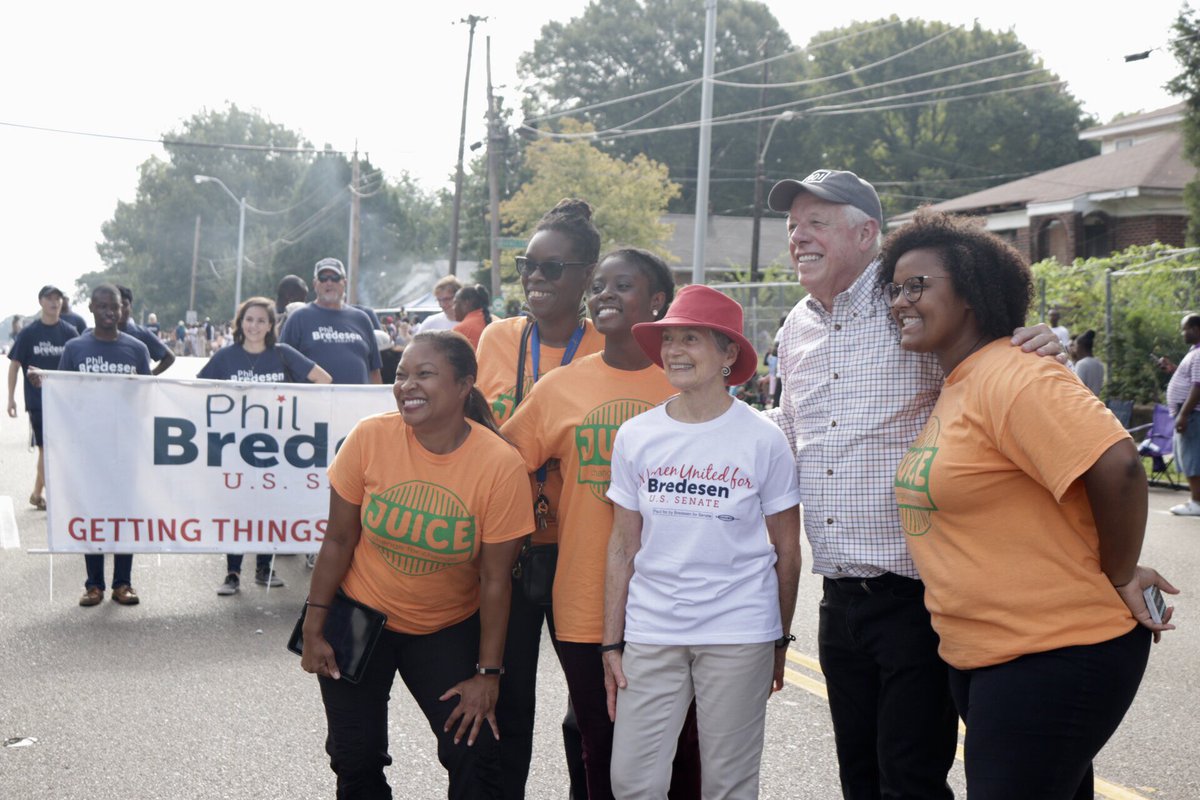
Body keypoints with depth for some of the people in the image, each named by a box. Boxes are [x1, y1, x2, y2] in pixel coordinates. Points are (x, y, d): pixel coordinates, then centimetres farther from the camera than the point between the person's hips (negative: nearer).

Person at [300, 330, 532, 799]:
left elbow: (495, 579, -14)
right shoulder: (370, 438, -17)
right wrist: (313, 629, -5)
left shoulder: (501, 465, -20)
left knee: (474, 756, -6)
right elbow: (339, 540, -7)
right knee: (356, 761, 7)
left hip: (448, 628, 0)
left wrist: (488, 674, -10)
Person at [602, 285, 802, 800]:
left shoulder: (762, 440, -4)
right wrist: (611, 644, 6)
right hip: (651, 632, 2)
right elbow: (622, 549, 7)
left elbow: (786, 553, 3)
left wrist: (780, 642, 5)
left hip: (738, 635, -2)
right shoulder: (635, 436, 3)